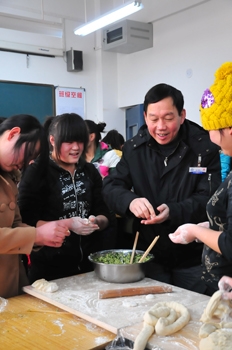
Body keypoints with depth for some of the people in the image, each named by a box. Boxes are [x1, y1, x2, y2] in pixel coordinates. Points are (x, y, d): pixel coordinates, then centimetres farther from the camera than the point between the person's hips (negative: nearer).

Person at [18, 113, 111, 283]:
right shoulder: (37, 172, -8)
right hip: (49, 268, -4)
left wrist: (96, 222, -15)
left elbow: (105, 215, 7)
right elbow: (27, 221, -12)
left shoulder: (90, 171, 7)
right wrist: (67, 224, -22)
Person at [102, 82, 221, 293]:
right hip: (149, 254, 2)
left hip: (193, 258, -2)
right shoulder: (134, 148, -1)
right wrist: (130, 201, -28)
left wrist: (172, 212, -34)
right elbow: (111, 187, -5)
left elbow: (209, 199, -15)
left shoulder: (205, 148, -11)